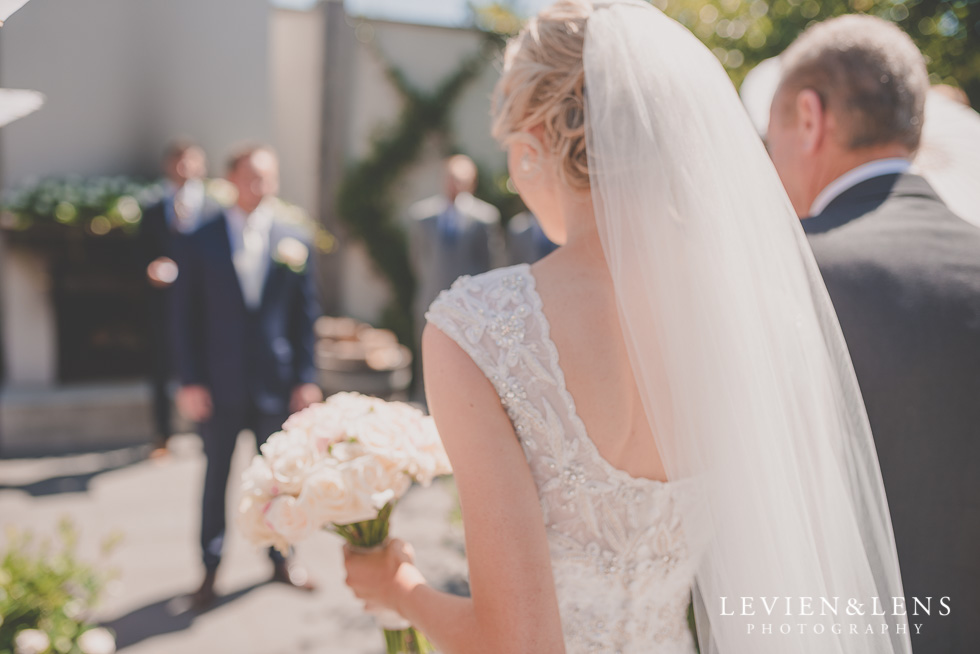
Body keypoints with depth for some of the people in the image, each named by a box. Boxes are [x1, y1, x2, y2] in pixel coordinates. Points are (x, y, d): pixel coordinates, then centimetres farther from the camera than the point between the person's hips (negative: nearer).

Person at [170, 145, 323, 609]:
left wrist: (306, 377, -1)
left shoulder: (294, 237, 2)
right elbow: (185, 314, 1)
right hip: (219, 382, -1)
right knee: (216, 474, 10)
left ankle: (280, 558, 30)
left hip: (276, 380, 1)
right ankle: (210, 567, 25)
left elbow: (306, 313, 3)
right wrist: (189, 380, -5)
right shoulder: (200, 240, 0)